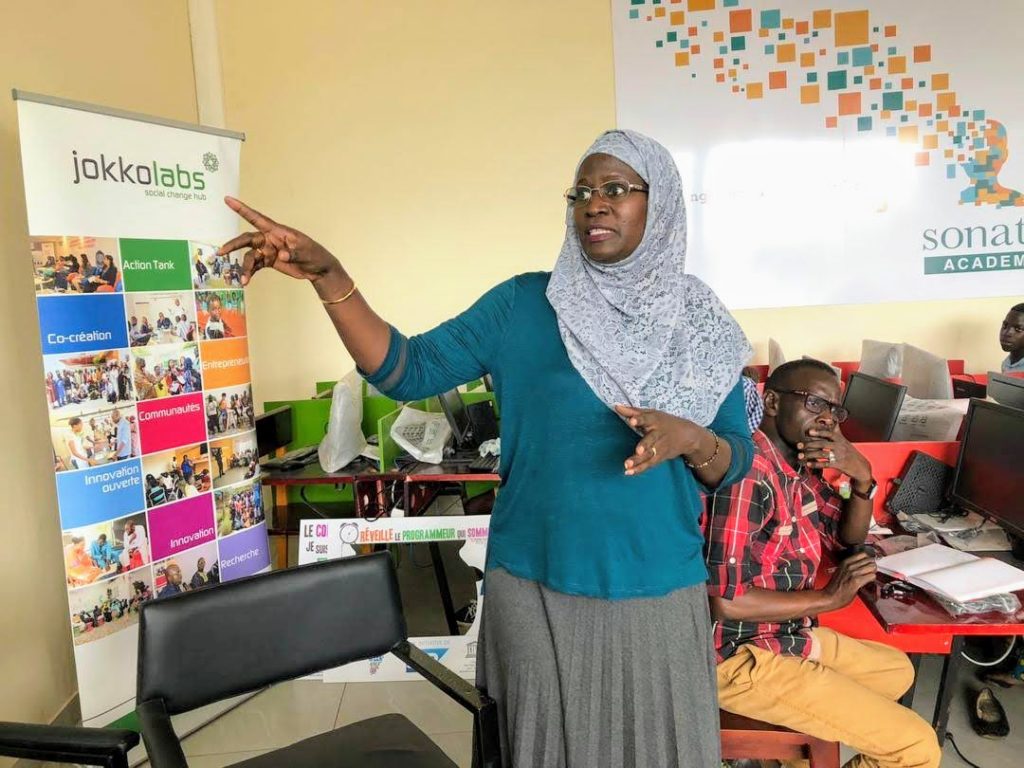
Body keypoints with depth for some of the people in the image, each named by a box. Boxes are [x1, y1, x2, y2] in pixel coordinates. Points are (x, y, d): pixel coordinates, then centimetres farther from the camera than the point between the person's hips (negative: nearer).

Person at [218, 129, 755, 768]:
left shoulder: (701, 326, 1)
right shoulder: (523, 304, -3)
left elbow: (739, 459, 4)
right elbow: (408, 371, -9)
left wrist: (691, 440, -18)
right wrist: (328, 276, -20)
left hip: (657, 597, 2)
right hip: (535, 592, -1)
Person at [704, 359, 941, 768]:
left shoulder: (801, 469, 3)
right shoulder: (748, 472, -26)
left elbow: (848, 537, 15)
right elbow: (724, 602, -29)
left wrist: (861, 475, -5)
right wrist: (829, 597, -17)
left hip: (787, 636, 10)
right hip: (743, 657, -10)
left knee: (897, 670, 28)